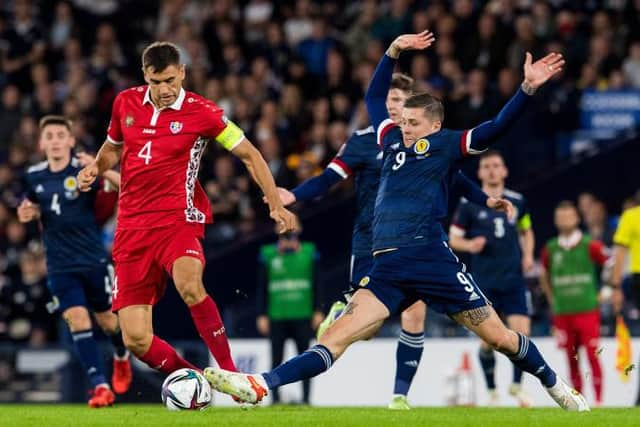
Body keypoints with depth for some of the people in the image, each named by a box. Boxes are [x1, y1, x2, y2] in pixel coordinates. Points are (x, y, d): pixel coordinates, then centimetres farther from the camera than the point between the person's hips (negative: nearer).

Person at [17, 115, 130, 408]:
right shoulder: (34, 176, 2)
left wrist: (103, 172, -35)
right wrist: (29, 213, -1)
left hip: (93, 260, -2)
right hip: (60, 265, 2)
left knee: (106, 319, 11)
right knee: (77, 320, -12)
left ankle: (121, 357, 45)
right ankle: (100, 386, -12)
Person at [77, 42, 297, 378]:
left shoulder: (200, 111, -5)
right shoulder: (126, 102, 7)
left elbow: (248, 154, 3)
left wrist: (276, 204, -5)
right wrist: (96, 167, 3)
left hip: (178, 220, -4)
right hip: (132, 227, 4)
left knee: (188, 284, -38)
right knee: (136, 340, -5)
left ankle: (230, 372, -26)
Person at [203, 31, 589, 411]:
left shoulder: (446, 144, 7)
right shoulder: (394, 140, 23)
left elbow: (496, 128, -4)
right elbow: (374, 99, 37)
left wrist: (528, 90, -16)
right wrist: (393, 53, 29)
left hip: (430, 258, -4)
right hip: (387, 267, 4)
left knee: (499, 337, 0)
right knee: (338, 335, -9)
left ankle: (556, 386, 20)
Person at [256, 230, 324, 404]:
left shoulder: (309, 252, 4)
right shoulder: (268, 254, 3)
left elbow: (317, 284, 8)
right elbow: (262, 287, 6)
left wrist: (318, 311, 2)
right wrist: (262, 315, 2)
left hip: (302, 316, 0)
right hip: (277, 317, 0)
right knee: (276, 359, 1)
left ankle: (306, 397, 5)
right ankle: (275, 398, 6)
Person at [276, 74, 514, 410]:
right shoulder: (364, 141, -5)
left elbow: (454, 178, 14)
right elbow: (328, 178, -9)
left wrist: (484, 200, 2)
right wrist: (294, 196, -24)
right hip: (371, 242, -2)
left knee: (415, 313, -7)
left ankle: (400, 393, 5)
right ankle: (337, 313, 33)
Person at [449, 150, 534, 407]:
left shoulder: (517, 201, 7)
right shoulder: (469, 204, -1)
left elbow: (526, 231, 23)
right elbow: (453, 238, 4)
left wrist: (528, 255, 6)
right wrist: (469, 245, -16)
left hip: (513, 280, 2)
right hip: (483, 282, -2)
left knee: (522, 333, -9)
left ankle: (517, 385, 13)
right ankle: (492, 392, 17)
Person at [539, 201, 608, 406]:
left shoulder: (590, 245, -3)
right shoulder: (550, 249, 7)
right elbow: (544, 277, 23)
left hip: (587, 310, -3)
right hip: (562, 312, 3)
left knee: (593, 356, -9)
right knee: (572, 359, 4)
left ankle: (598, 400, -7)